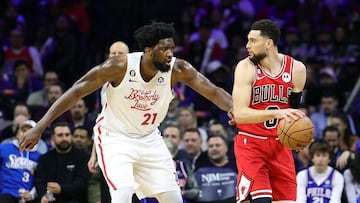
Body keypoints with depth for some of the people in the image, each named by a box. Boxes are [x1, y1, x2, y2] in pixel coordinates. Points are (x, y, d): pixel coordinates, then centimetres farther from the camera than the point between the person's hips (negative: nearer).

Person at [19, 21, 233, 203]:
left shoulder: (178, 70, -17)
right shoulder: (120, 66, -25)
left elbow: (213, 91, -18)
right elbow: (77, 91, -20)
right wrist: (40, 127, -24)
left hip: (149, 139, 4)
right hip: (115, 138, -4)